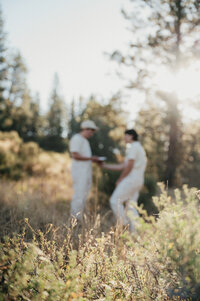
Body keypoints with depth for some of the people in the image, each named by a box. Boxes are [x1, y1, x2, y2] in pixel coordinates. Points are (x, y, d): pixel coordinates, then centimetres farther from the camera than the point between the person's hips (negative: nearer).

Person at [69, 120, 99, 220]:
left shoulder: (85, 141, 21)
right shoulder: (77, 138, -9)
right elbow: (75, 155, -18)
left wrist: (94, 160, 7)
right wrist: (91, 158, -13)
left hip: (86, 172, 10)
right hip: (79, 171, -10)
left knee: (83, 196, 8)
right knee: (79, 196, -12)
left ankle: (77, 220, 12)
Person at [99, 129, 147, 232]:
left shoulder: (133, 147, -9)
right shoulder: (139, 149, 24)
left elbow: (129, 166, -18)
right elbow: (122, 166, 22)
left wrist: (120, 179, -8)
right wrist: (105, 165, 22)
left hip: (130, 180, -10)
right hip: (137, 182, 10)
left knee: (115, 201, -4)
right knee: (130, 207, 8)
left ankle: (123, 225, -4)